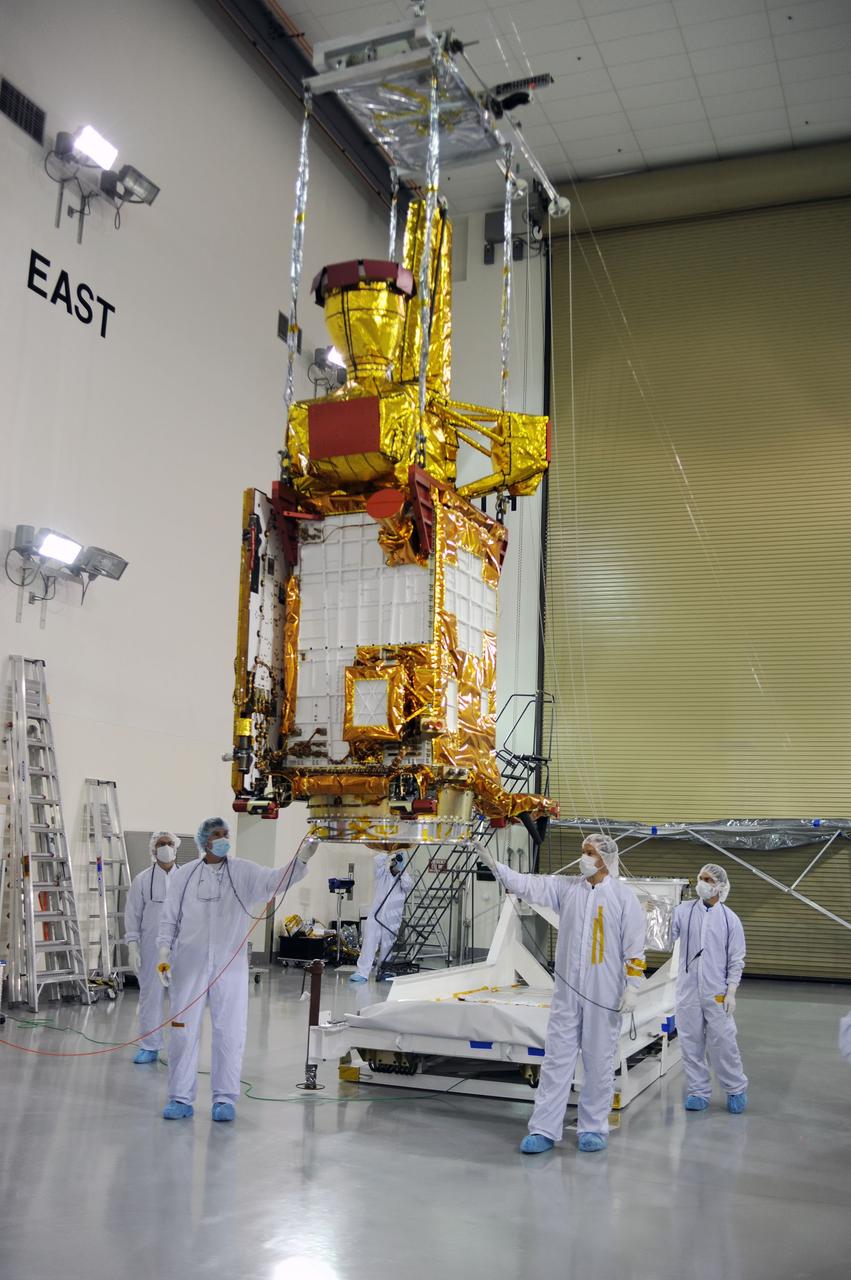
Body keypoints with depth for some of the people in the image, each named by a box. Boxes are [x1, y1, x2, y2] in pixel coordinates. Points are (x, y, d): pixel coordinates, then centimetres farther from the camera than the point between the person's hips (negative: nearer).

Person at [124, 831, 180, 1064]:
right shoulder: (142, 880, 4)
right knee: (150, 995, 4)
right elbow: (133, 915, 3)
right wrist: (133, 948, -4)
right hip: (151, 948, 0)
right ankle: (149, 1047, 15)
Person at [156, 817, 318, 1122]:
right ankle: (181, 1098, 17)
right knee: (183, 1030, 6)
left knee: (229, 1032, 3)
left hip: (230, 966, -1)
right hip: (189, 965, 1)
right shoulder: (183, 875, 5)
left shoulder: (244, 872, 1)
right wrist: (164, 953, -2)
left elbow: (276, 881, -15)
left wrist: (301, 860, -33)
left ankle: (225, 1098, 14)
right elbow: (169, 919, 8)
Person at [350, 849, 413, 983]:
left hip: (392, 920, 1)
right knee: (369, 943, -9)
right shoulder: (382, 874, 9)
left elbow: (409, 886, -10)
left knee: (387, 947, 6)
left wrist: (402, 870, -4)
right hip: (375, 915, -1)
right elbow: (377, 860, -6)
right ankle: (362, 973, -12)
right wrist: (390, 855, 0)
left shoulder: (403, 879, 12)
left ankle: (382, 971, 19)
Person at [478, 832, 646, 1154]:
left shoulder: (624, 897, -4)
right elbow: (529, 886, -5)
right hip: (567, 991, 3)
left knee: (599, 1062, 8)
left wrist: (632, 988, -9)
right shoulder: (567, 887, 4)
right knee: (556, 1059, 4)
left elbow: (635, 948, -5)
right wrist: (495, 865, -17)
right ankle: (544, 1130, 9)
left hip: (605, 995, -3)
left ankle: (594, 1128, 21)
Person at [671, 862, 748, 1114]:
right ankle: (698, 1091, 20)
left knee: (722, 1042, 2)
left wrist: (731, 992, -3)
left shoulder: (730, 919, 1)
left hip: (717, 993, -1)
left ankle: (736, 1089, 21)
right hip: (688, 990, 2)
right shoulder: (683, 911, 2)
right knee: (691, 1043, 7)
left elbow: (737, 959, 2)